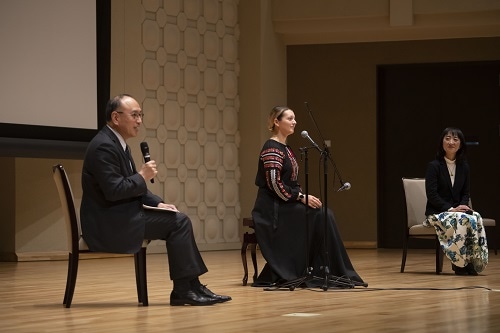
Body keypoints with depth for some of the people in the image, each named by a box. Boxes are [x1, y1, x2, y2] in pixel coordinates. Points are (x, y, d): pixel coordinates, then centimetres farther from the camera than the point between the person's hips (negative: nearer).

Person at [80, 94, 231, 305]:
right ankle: (183, 289, -9)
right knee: (178, 222, -14)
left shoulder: (117, 143, 15)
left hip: (118, 218, 10)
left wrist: (158, 203, 4)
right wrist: (142, 176, -12)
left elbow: (133, 188, 19)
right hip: (109, 225, -10)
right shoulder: (104, 146, -17)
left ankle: (192, 287, 2)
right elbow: (113, 190, -26)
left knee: (179, 220, 4)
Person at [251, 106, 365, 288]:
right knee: (318, 216, -21)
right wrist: (302, 197, -19)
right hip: (273, 206, -9)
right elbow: (275, 184, -21)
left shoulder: (286, 149, 17)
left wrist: (303, 197, 3)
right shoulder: (272, 149, -13)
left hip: (286, 202, 9)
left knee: (325, 214, -11)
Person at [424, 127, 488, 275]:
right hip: (437, 213, -5)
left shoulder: (464, 167, 11)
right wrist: (450, 209, -22)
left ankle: (473, 261, -24)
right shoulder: (434, 166, -6)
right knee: (463, 220, -34)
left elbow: (466, 193, 14)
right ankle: (459, 263, -25)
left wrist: (463, 206, -9)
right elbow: (432, 195, -12)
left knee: (476, 218, -29)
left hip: (457, 210, 5)